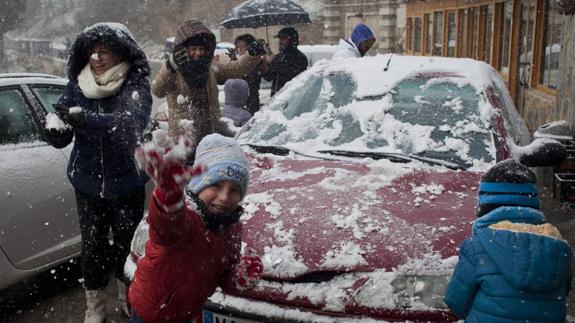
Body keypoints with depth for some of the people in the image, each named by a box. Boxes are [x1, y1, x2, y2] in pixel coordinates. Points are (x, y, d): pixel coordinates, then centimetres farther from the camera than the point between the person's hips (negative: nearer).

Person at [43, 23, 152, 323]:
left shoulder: (135, 84, -12)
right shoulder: (76, 86, -2)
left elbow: (132, 121, -32)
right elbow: (61, 139, -4)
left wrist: (84, 118, -44)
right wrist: (53, 126, -28)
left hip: (126, 184, -2)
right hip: (88, 183, 2)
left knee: (126, 242, 10)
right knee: (92, 245, 10)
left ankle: (128, 297, 36)